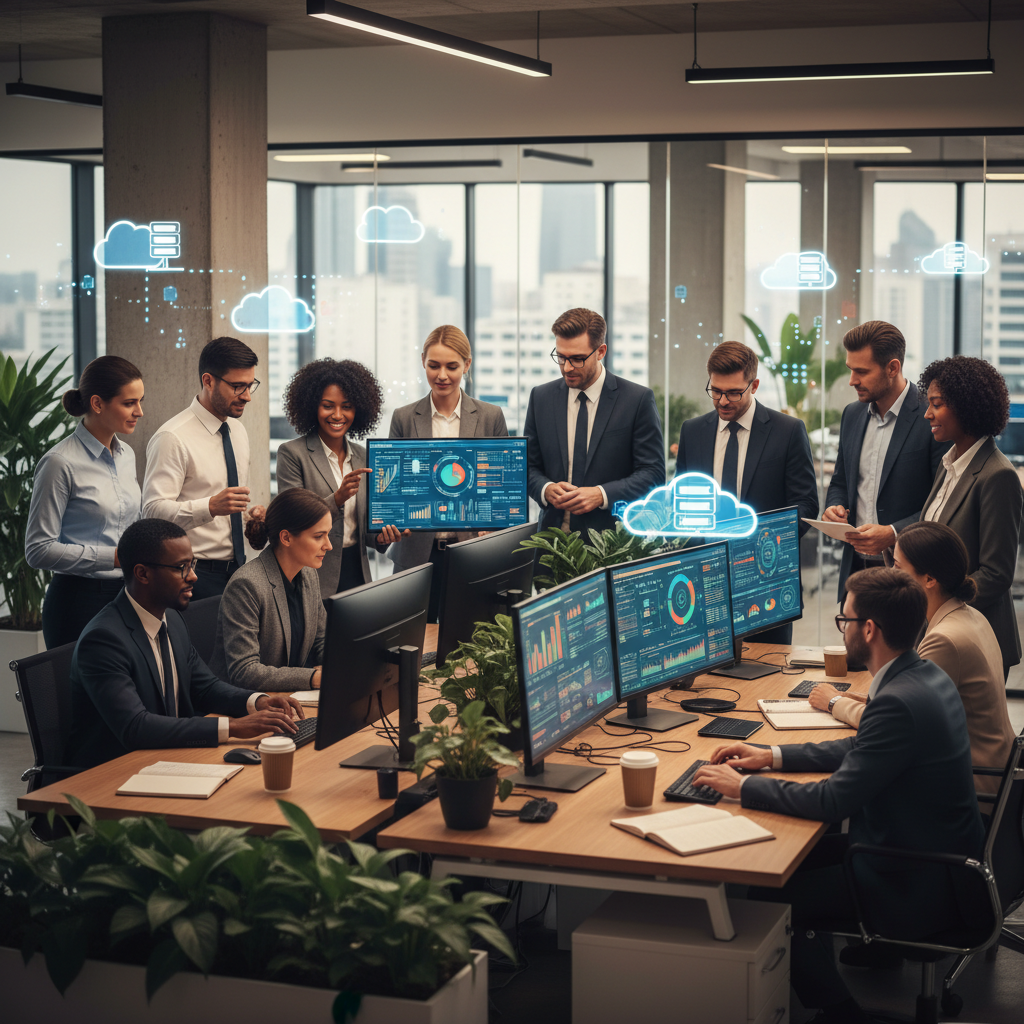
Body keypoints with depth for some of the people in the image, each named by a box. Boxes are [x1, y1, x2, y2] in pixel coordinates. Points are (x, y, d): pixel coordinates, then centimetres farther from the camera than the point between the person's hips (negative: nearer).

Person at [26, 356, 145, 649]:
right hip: (79, 600, -7)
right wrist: (113, 557, -18)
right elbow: (39, 550, -14)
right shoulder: (61, 463, -12)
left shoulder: (126, 455, 12)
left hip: (126, 594, 7)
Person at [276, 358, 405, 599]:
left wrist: (381, 536, -5)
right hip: (315, 578, -5)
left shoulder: (363, 457, 12)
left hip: (357, 571, 5)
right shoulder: (292, 453, -5)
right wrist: (337, 499, -25)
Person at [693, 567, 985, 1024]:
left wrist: (743, 787, -14)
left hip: (917, 887, -10)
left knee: (767, 900, -5)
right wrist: (772, 756, 12)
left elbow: (835, 801, -25)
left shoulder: (900, 702, -28)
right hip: (938, 855, 10)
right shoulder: (925, 676, 3)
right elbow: (861, 751, 17)